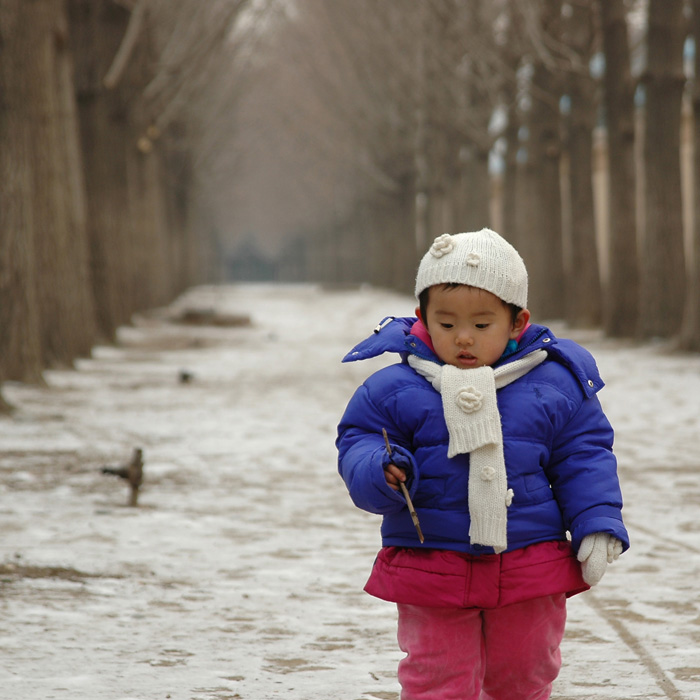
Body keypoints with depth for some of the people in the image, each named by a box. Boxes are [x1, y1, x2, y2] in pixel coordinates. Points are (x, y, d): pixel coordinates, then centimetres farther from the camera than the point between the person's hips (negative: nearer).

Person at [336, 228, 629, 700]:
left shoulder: (556, 385, -3)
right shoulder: (394, 389, -7)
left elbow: (584, 458, 4)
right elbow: (357, 443, -3)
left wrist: (598, 526, -3)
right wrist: (380, 472, -25)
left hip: (529, 569, 2)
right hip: (431, 569, -1)